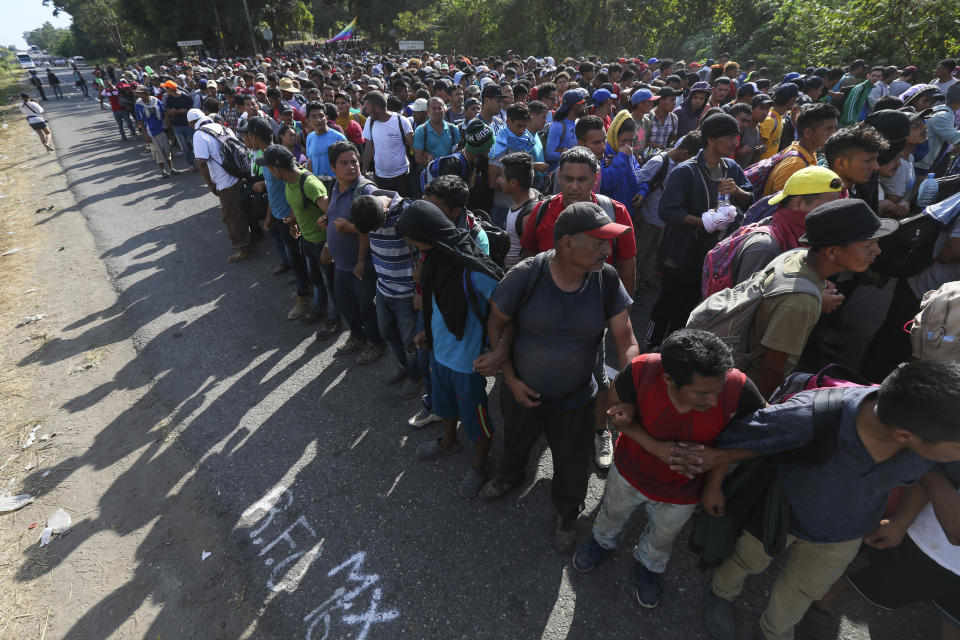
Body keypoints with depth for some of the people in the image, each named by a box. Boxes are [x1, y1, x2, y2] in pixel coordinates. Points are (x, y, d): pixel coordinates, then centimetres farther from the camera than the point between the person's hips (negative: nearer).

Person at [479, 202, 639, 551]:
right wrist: (511, 379, -12)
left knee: (571, 466, 22)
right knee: (515, 443, 30)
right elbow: (497, 325, -10)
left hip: (575, 400, 1)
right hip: (522, 392, 0)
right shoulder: (525, 275, -24)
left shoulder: (607, 279, -18)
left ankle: (567, 514, 56)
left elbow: (626, 342, -13)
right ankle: (509, 476, 67)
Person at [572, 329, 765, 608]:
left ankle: (648, 566, 67)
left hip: (681, 493, 1)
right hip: (630, 470, 0)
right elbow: (617, 409, -17)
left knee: (662, 538, 32)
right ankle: (603, 541, 68)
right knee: (613, 514, 32)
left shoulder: (736, 387, -38)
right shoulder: (641, 370, -38)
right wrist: (654, 446, -30)